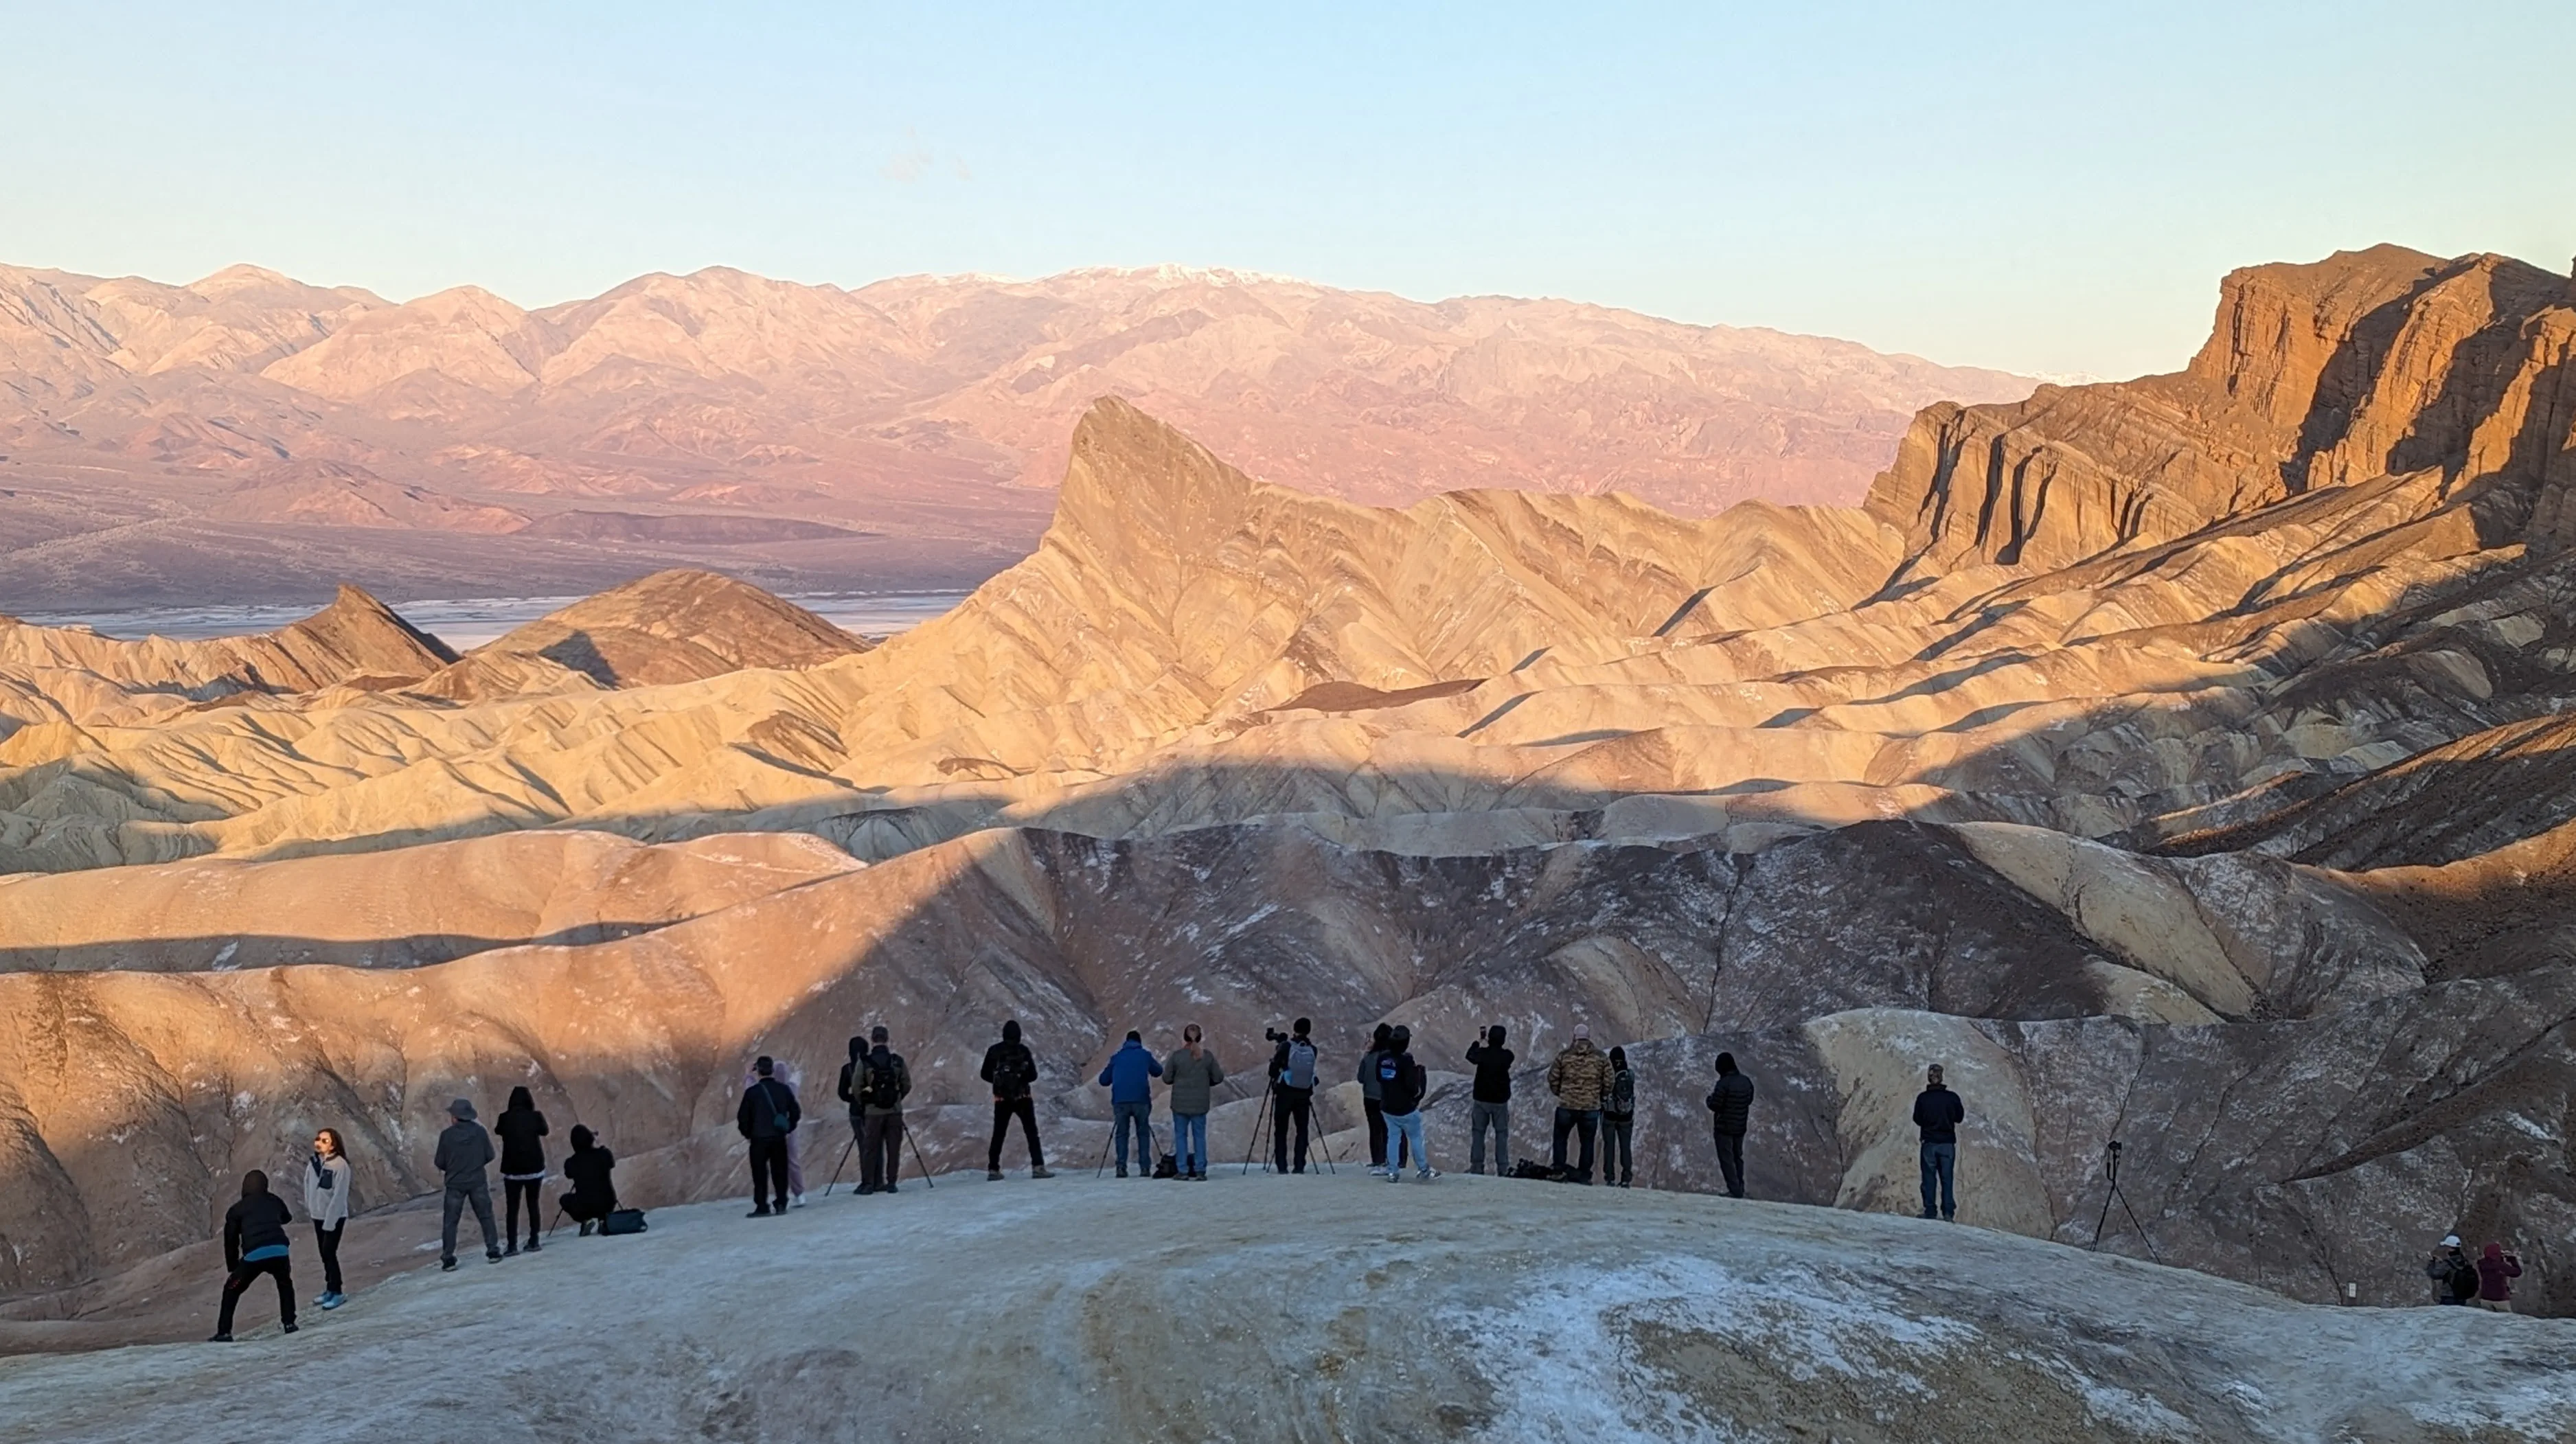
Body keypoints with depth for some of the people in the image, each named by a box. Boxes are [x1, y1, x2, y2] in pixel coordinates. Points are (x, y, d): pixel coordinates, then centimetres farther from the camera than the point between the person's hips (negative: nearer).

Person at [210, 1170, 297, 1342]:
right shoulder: (274, 1201, 21)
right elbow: (286, 1218, 43)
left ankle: (224, 1333, 8)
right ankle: (289, 1323, 20)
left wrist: (232, 1267, 25)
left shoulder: (237, 1210, 15)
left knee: (231, 1290, 16)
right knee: (285, 1284, 30)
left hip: (254, 1255, -2)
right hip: (279, 1250, 2)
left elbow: (231, 1240, 16)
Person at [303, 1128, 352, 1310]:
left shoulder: (340, 1165, -19)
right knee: (324, 1254, 12)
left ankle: (337, 1292, 1)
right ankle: (330, 1289, 23)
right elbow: (308, 1186, 7)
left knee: (329, 1253, -8)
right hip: (318, 1216, 6)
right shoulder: (313, 1162, 0)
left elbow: (339, 1195, -19)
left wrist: (330, 1221, -19)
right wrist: (309, 1209, 3)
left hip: (334, 1217, -6)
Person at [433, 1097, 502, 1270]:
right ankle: (493, 1251, 11)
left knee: (450, 1222, 6)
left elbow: (440, 1163, -5)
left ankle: (448, 1259, 4)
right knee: (485, 1216, 12)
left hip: (455, 1183, -1)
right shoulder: (480, 1131, -6)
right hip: (478, 1181, 2)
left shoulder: (447, 1135, -11)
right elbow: (489, 1155, 0)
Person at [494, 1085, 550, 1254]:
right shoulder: (535, 1117, -9)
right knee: (533, 1204, 11)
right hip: (534, 1168, 0)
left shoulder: (505, 1118, -8)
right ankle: (533, 1241, 9)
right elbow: (544, 1131, 11)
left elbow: (498, 1131, 13)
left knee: (512, 1207, 4)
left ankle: (511, 1245, -1)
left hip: (512, 1169, 0)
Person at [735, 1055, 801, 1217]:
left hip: (759, 1138, -3)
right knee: (780, 1172, 12)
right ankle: (781, 1204, 12)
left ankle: (762, 1207, 0)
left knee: (760, 1173, 3)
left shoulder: (752, 1092, -10)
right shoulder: (784, 1090, 0)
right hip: (779, 1138, 3)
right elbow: (795, 1112, 6)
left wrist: (747, 1133, 9)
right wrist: (787, 1128, 19)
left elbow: (743, 1117, -7)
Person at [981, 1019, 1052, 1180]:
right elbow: (1033, 1076, -5)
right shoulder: (1023, 1050, -8)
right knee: (1031, 1133, 0)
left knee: (998, 1135, 12)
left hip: (1001, 1099, 3)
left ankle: (993, 1169, 11)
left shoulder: (993, 1051, -1)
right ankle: (1037, 1167, -11)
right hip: (1022, 1098, -3)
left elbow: (985, 1075, 4)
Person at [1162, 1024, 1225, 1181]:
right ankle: (1200, 1171, 5)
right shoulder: (1207, 1056, -5)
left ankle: (1182, 1170, 4)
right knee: (1199, 1135, 8)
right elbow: (1218, 1078, 0)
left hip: (1180, 1103, -1)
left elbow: (1167, 1078, -5)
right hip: (1200, 1104, 1)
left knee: (1180, 1135, 8)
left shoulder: (1176, 1055, -9)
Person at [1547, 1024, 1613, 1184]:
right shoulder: (1600, 1057, 0)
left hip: (1566, 1105, 0)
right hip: (1591, 1107, 0)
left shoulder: (1564, 1056, -2)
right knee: (1587, 1141, 11)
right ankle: (1584, 1174, 9)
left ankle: (1559, 1171, 10)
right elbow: (1608, 1082, 2)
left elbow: (1553, 1078, 2)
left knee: (1560, 1137, 16)